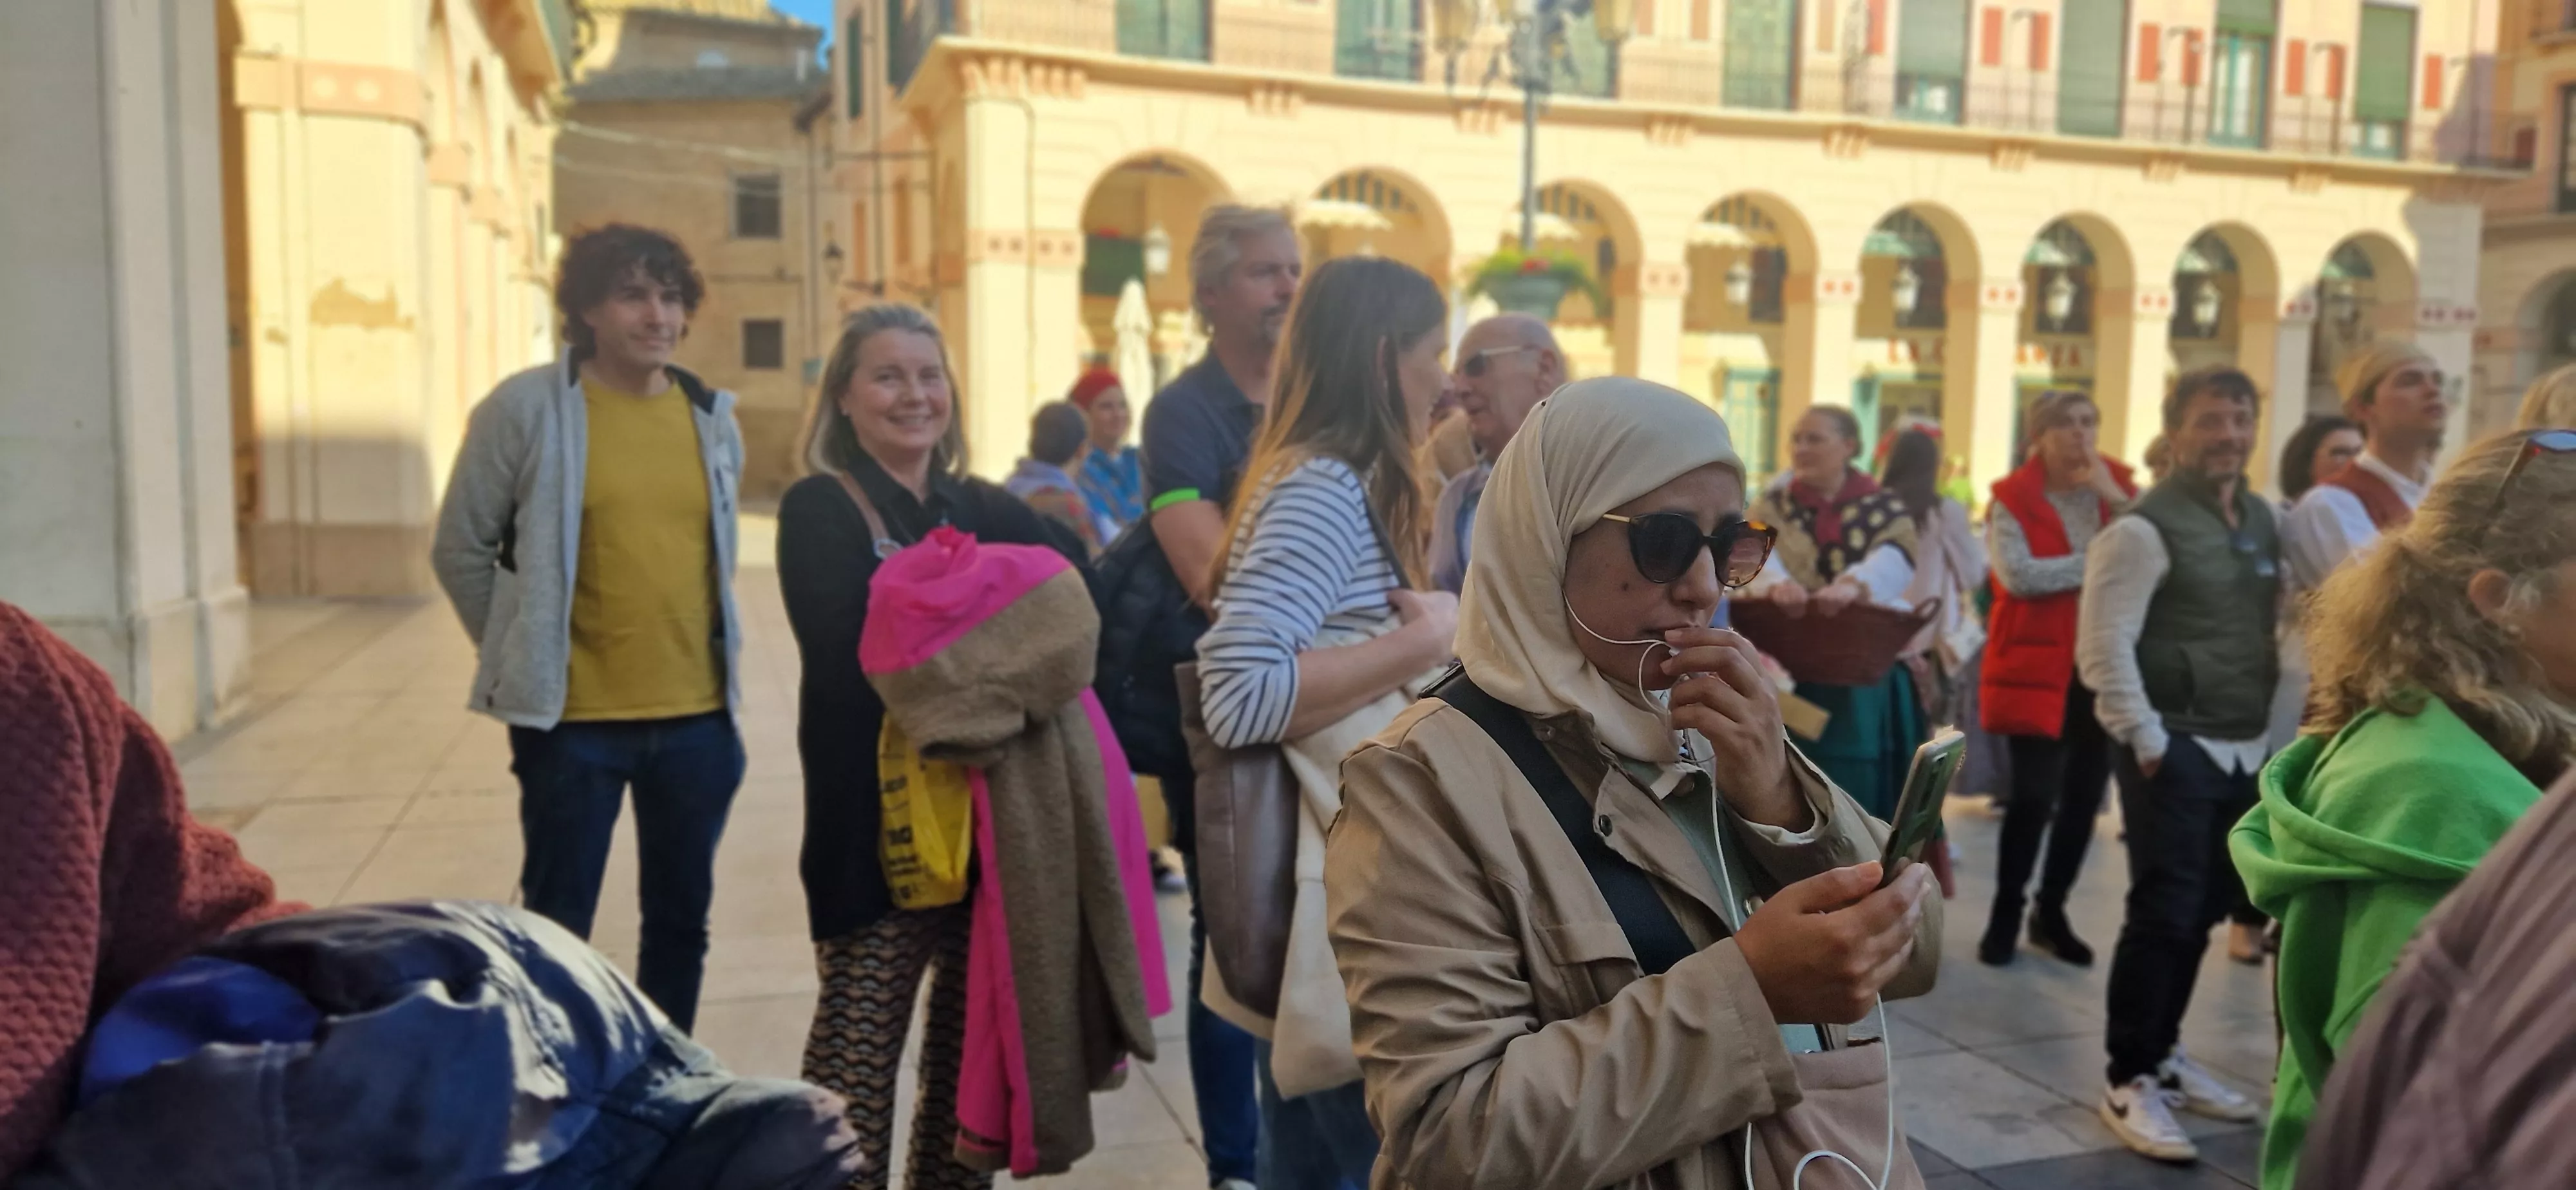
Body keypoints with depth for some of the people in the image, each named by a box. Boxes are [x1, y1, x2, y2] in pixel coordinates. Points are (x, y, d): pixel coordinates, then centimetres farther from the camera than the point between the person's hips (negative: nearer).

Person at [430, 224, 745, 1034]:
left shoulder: (713, 417, 5)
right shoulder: (525, 408, -7)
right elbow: (461, 550, 1)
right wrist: (524, 658, 4)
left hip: (698, 718, 4)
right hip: (572, 721, -4)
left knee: (681, 919, 15)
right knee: (557, 930, 7)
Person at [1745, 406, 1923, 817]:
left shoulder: (1883, 507, 4)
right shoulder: (1773, 506, 7)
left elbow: (1895, 558, -19)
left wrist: (1853, 586, -43)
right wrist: (1777, 584, -41)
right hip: (1790, 675, 1)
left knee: (1862, 794, 3)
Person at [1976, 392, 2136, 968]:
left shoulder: (2120, 485, 7)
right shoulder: (2014, 498, -5)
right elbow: (2018, 576, -20)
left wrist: (2115, 499, -16)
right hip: (2037, 662, -4)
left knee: (2085, 793, 10)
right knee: (2034, 795, -7)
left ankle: (2052, 912, 26)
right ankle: (2006, 915, 11)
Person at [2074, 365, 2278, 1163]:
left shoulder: (2263, 521, 12)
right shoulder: (2145, 528, -12)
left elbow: (2275, 625, 19)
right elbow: (2103, 649, -16)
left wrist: (2273, 730, 10)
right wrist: (2146, 742, -16)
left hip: (2245, 751, 7)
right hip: (2174, 750, -7)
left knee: (2204, 912, 14)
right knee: (2163, 914, -5)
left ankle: (2165, 1056, 29)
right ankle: (2129, 1083, 7)